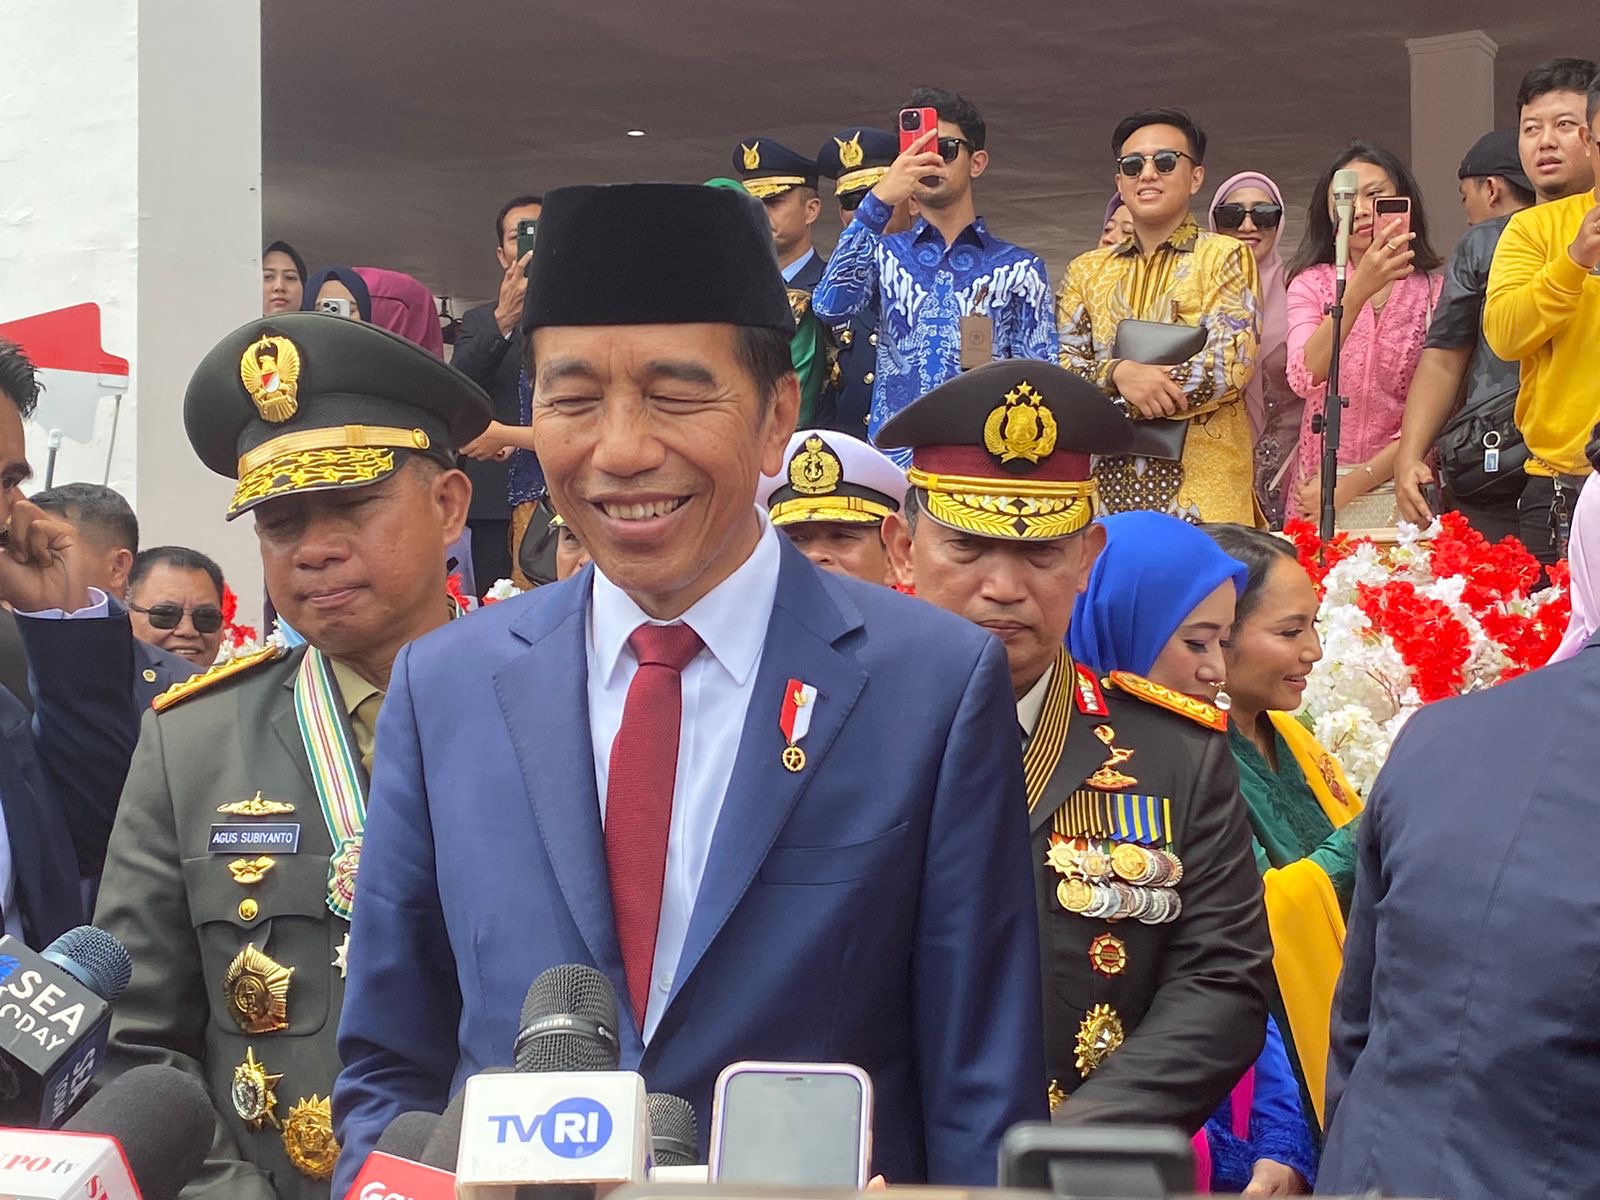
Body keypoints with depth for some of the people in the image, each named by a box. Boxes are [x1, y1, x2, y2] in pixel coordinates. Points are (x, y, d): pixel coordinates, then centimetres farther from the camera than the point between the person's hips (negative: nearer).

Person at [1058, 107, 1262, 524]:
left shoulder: (1225, 258, 4)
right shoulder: (1086, 271, 16)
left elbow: (1231, 365, -9)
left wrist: (1108, 404, -11)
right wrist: (1117, 373, -17)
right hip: (1103, 482, 3)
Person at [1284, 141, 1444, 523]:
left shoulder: (1435, 291, -1)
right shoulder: (1311, 284, 2)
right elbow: (1304, 379, -17)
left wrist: (1351, 485, -10)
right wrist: (1359, 289, -28)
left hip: (1399, 490, -1)